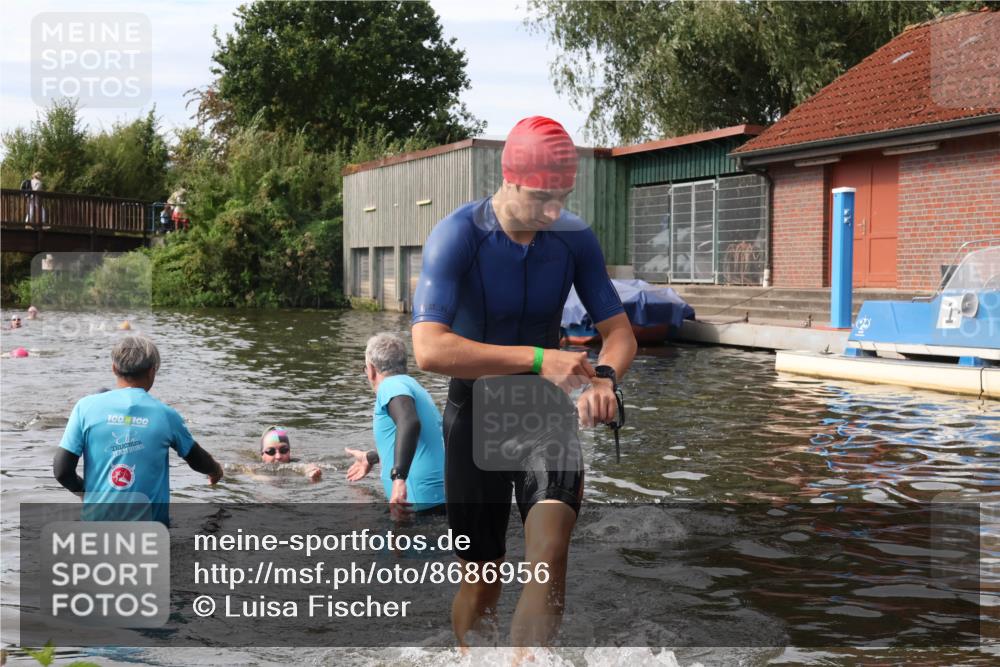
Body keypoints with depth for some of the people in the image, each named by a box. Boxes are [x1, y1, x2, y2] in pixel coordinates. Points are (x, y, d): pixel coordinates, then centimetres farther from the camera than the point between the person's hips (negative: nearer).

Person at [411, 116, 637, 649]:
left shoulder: (575, 238, -9)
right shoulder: (457, 236, -21)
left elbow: (619, 332, -2)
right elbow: (429, 349, -33)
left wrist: (605, 377, -26)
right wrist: (540, 359, -40)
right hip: (476, 411, -2)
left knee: (549, 563, -21)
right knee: (481, 583, 7)